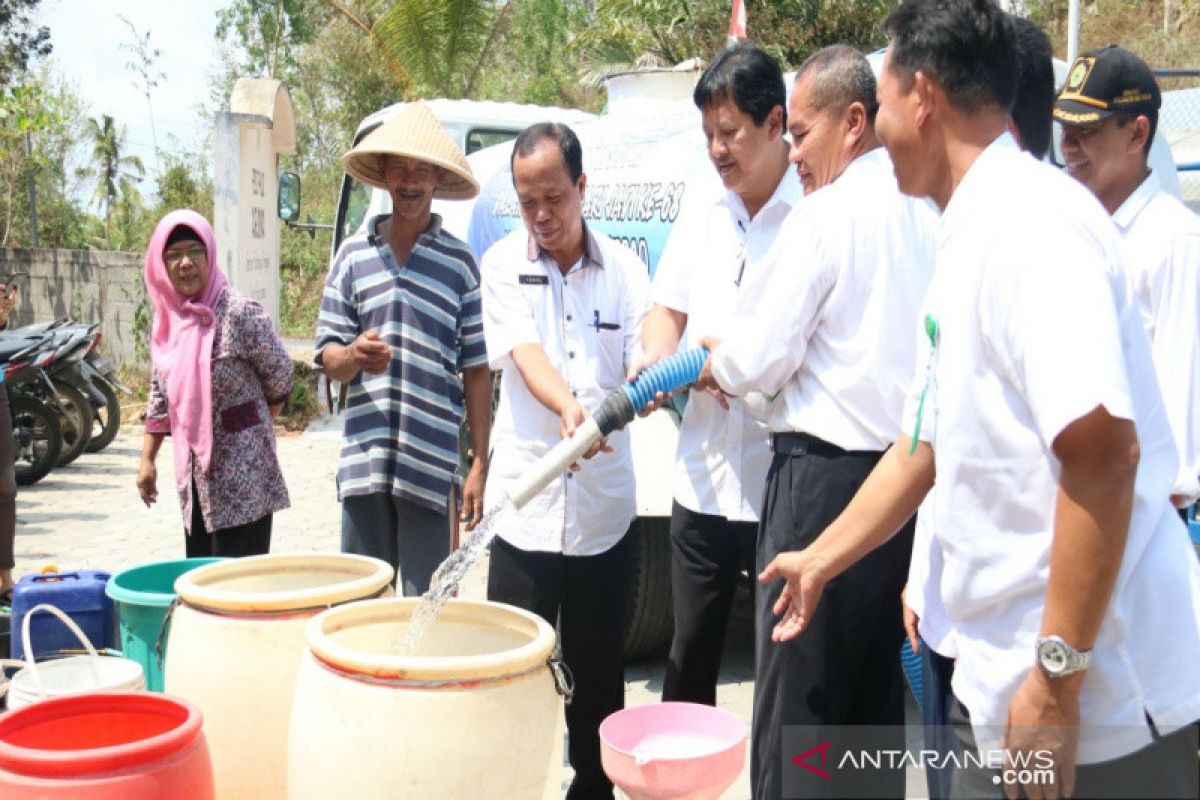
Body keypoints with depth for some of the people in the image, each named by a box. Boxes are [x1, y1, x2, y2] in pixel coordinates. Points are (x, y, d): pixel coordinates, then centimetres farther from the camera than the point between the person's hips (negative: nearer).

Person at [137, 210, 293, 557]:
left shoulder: (238, 312, -14)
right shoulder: (164, 321, 8)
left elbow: (279, 375, -5)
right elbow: (160, 396, 16)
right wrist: (147, 460, 14)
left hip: (241, 472, -7)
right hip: (193, 471, 7)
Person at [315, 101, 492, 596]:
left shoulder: (460, 262, 5)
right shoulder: (353, 254, 9)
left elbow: (476, 371, 5)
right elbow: (327, 358, 9)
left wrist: (480, 466, 0)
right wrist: (351, 356, -15)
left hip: (431, 466, -2)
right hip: (364, 460, 2)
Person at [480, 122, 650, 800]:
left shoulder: (624, 268, 5)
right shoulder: (503, 266, 2)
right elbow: (525, 353, -13)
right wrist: (569, 408, -34)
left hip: (606, 510, 2)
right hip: (527, 508, -1)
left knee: (599, 677, 12)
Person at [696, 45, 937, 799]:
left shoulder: (828, 212, -11)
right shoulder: (928, 212, 8)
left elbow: (761, 360, -12)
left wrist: (707, 365, 9)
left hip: (826, 470, -7)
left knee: (797, 694, 1)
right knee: (879, 694, 15)